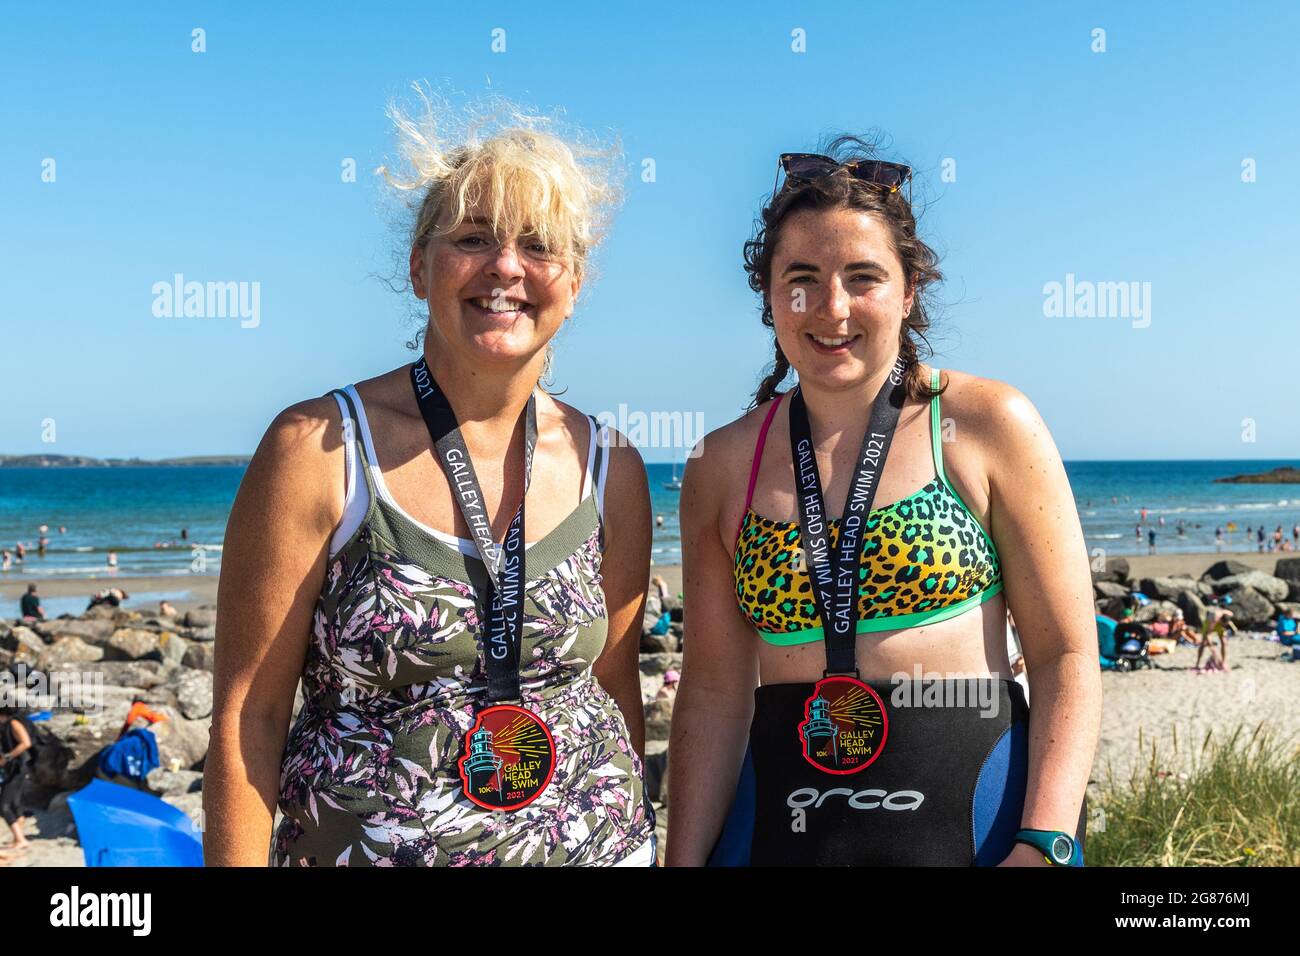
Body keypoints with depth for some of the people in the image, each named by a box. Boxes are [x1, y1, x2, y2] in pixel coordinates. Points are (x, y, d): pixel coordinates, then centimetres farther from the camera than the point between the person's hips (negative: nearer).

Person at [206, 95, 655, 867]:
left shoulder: (610, 469, -1)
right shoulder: (318, 450, -11)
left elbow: (616, 687, 7)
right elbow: (249, 713, -10)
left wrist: (640, 842, 8)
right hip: (357, 842, -2)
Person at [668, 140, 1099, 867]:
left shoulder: (989, 425, -5)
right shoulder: (723, 465, 2)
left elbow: (1067, 660, -7)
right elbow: (715, 691, 3)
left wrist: (1043, 847, -16)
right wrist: (684, 857, -2)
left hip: (975, 814, -2)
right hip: (781, 820, 2)